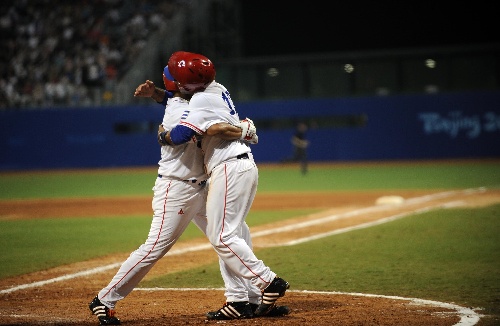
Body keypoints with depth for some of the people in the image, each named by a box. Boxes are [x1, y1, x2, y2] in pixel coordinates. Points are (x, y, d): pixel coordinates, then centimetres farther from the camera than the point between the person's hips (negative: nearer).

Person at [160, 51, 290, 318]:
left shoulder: (203, 99, -15)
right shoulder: (216, 89, 14)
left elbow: (179, 136, -21)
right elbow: (178, 96, 31)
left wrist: (162, 135, 0)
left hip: (231, 169, -10)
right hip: (245, 166, 10)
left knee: (221, 236, -10)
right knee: (231, 234, 12)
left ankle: (268, 281, -12)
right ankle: (240, 300, 11)